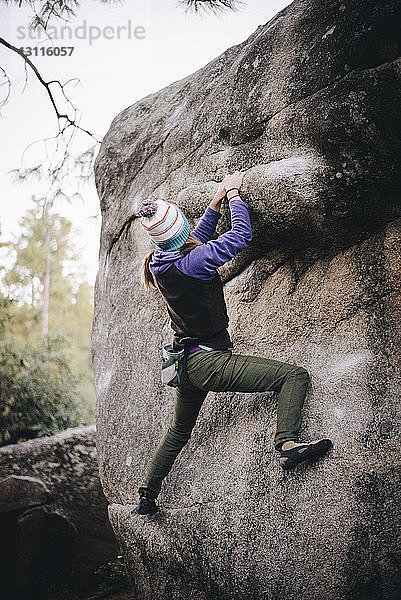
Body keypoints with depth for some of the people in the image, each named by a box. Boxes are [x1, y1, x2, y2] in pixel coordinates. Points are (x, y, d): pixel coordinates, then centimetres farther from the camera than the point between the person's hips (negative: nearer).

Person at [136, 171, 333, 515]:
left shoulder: (161, 263, 3)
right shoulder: (192, 263, -20)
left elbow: (197, 240, 22)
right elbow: (242, 236, -14)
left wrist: (217, 199, 18)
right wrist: (233, 194, 0)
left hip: (186, 365, 8)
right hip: (210, 363, -8)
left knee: (178, 433, 27)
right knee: (295, 375, -9)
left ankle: (147, 497, 36)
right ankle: (287, 445, -25)